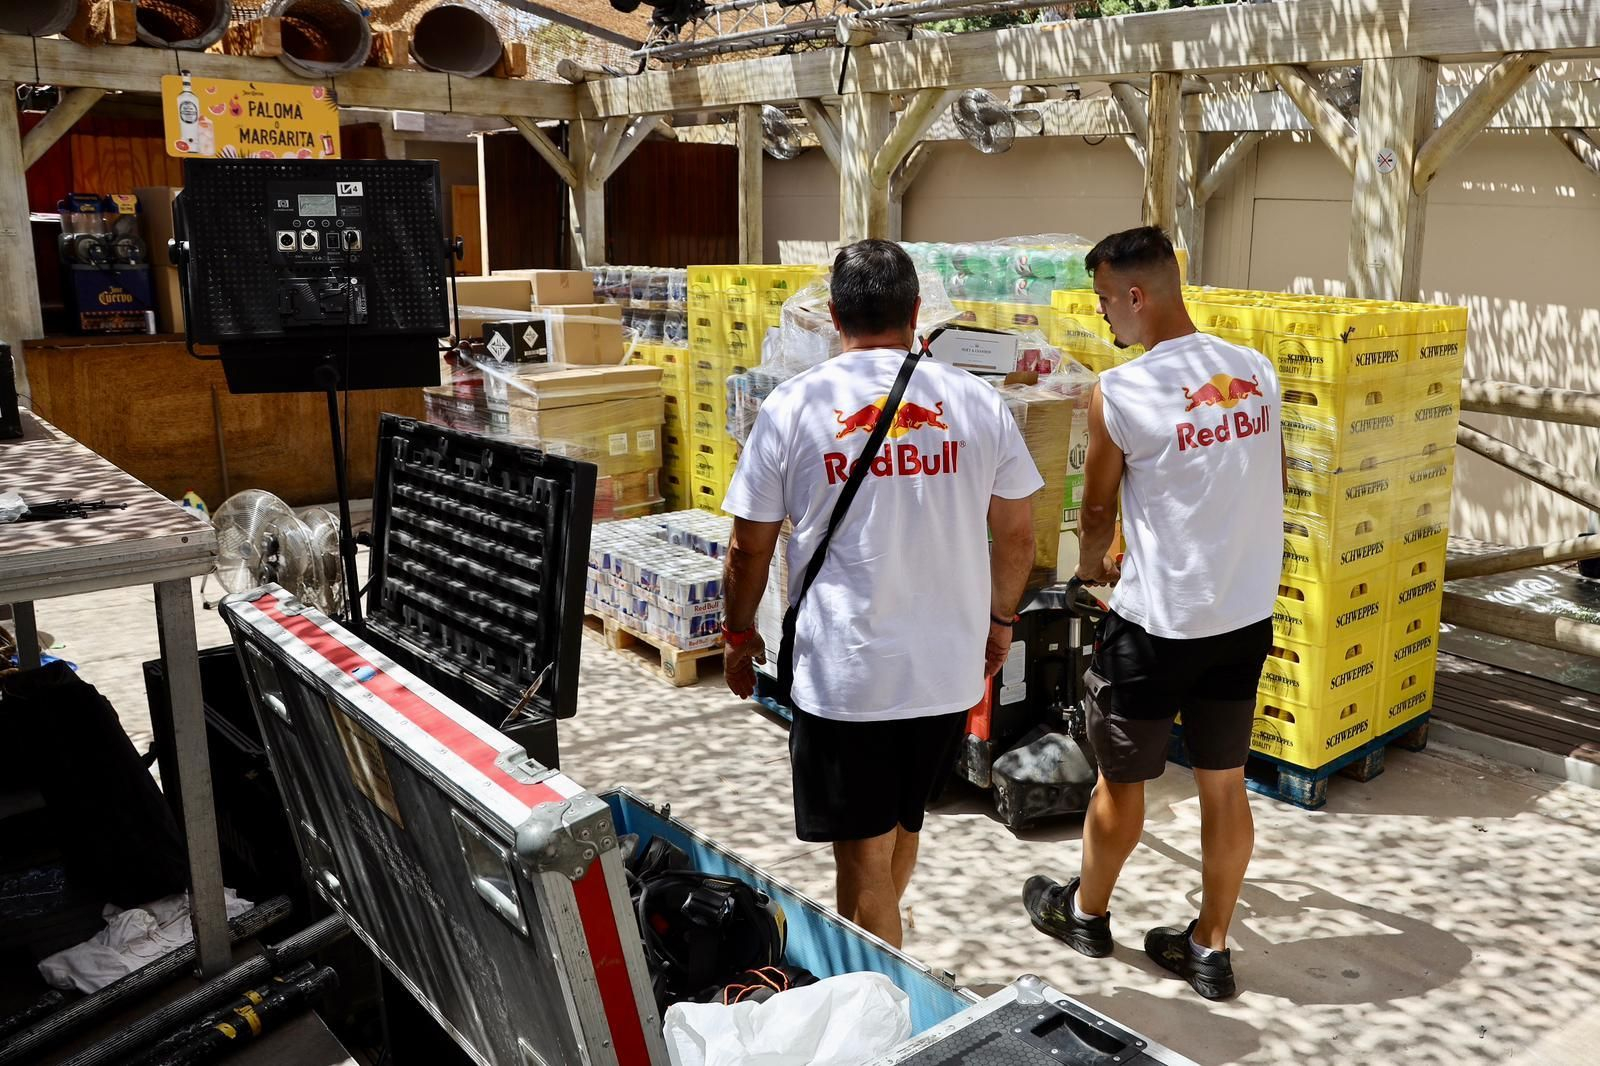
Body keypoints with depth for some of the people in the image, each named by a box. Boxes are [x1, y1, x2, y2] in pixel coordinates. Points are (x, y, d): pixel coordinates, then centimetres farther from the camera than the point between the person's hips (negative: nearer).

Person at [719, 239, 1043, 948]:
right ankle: (877, 945, 49)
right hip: (950, 668, 4)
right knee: (901, 822, 26)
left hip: (842, 674, -4)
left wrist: (738, 632, 13)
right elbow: (1016, 533, 5)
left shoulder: (793, 405, -7)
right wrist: (999, 620, 21)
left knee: (865, 856, 9)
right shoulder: (976, 402, -1)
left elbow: (749, 547, -3)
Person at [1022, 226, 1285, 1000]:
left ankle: (1086, 913, 37)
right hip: (1247, 614, 6)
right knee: (1225, 785, 15)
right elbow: (1271, 483, 13)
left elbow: (1098, 508, -3)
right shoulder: (1257, 372, 1)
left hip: (1157, 623, -6)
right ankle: (1210, 950, 29)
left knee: (1120, 781, 15)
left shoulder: (1120, 393, -17)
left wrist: (1091, 564, 18)